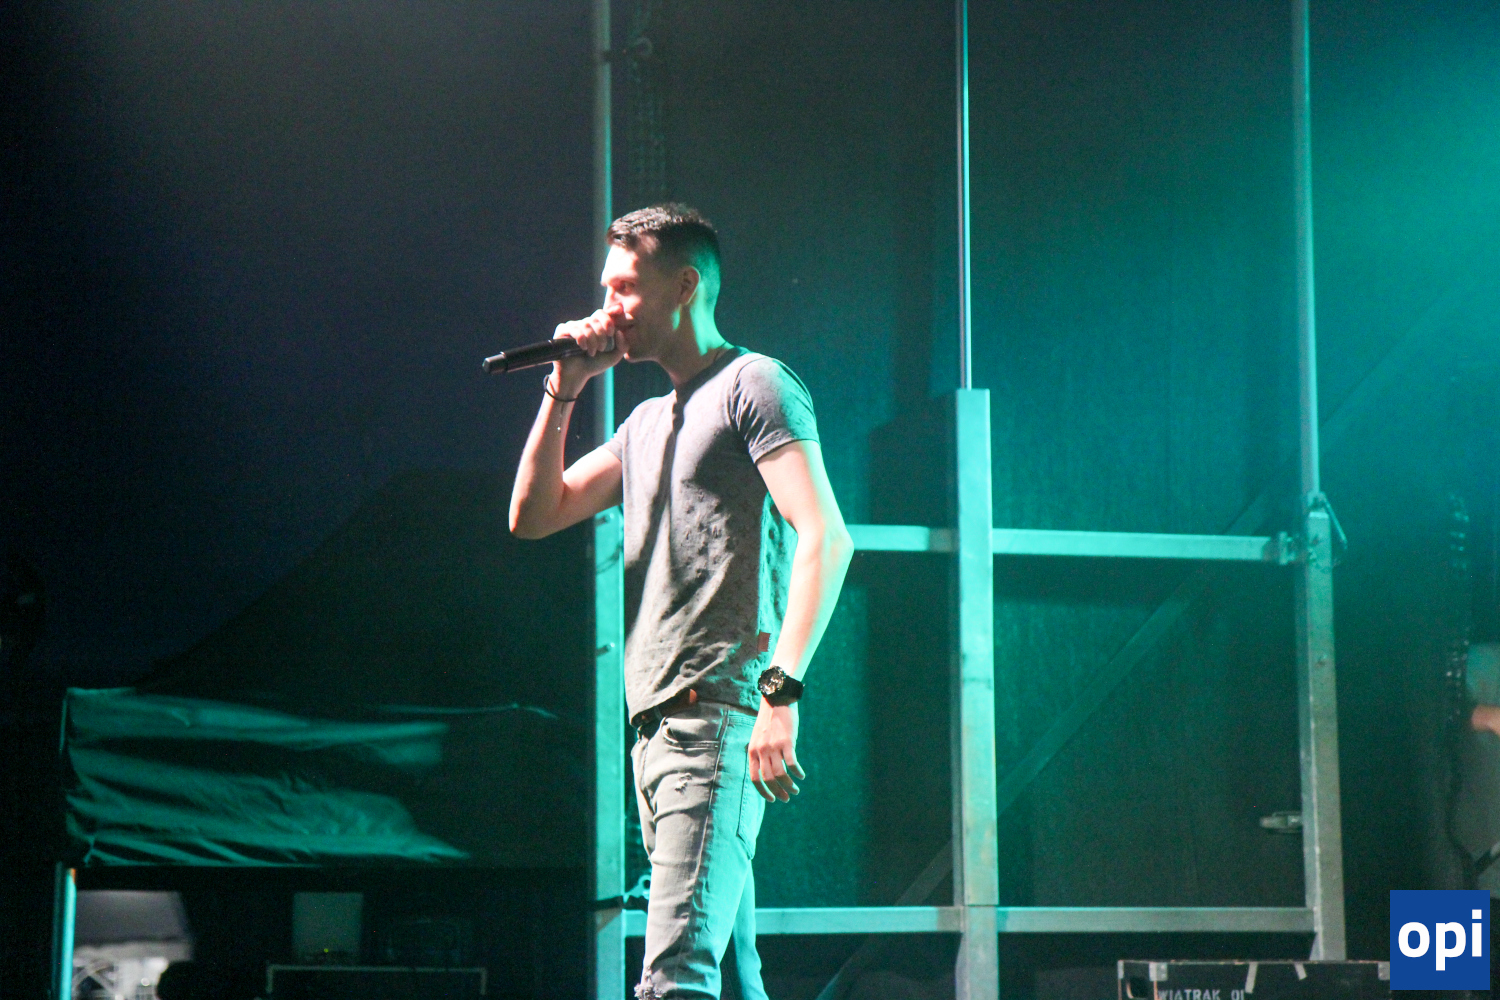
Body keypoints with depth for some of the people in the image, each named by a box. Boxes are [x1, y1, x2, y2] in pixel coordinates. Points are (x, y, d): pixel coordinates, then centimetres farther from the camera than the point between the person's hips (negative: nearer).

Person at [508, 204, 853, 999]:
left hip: (722, 718, -9)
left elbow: (826, 539, -13)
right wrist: (564, 391, 15)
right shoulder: (649, 423, 24)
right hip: (658, 724, 9)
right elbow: (533, 517, 24)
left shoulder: (753, 385, -2)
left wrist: (780, 691, -22)